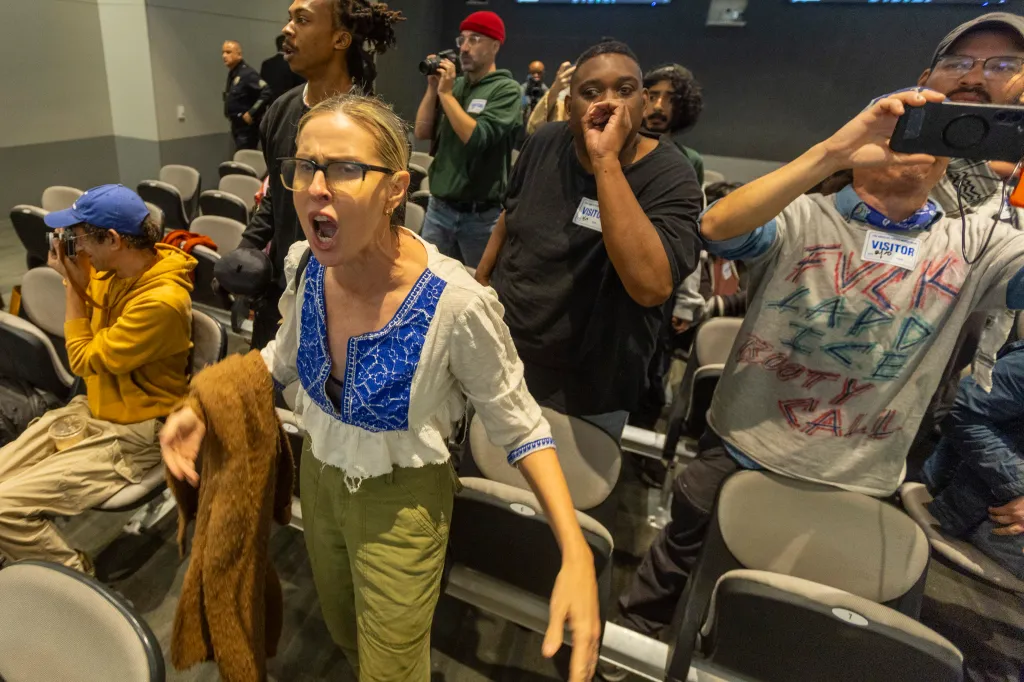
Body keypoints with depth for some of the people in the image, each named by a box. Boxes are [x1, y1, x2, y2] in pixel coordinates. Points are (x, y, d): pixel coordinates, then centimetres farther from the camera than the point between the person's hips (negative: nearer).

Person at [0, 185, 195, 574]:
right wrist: (76, 275, 1)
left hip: (132, 437, -9)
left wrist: (73, 285, -11)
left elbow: (84, 360, -17)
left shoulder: (162, 301, -28)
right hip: (92, 409, 9)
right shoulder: (116, 270, -1)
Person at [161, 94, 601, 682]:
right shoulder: (305, 265, -15)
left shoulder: (456, 303, -32)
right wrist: (202, 404, -6)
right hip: (320, 475, 6)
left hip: (403, 502, -5)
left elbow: (520, 426, -19)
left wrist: (577, 555, -30)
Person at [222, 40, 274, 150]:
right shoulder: (232, 74, 12)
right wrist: (229, 114, 12)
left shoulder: (247, 73, -15)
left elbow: (267, 93, -26)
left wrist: (251, 113, -23)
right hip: (236, 125, 9)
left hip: (247, 126, -9)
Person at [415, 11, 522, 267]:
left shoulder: (506, 89, -7)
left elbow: (476, 138, -19)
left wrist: (445, 93, -12)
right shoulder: (454, 83, 9)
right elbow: (422, 133, 7)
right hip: (438, 208, 5)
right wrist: (432, 88, -2)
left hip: (480, 214, -5)